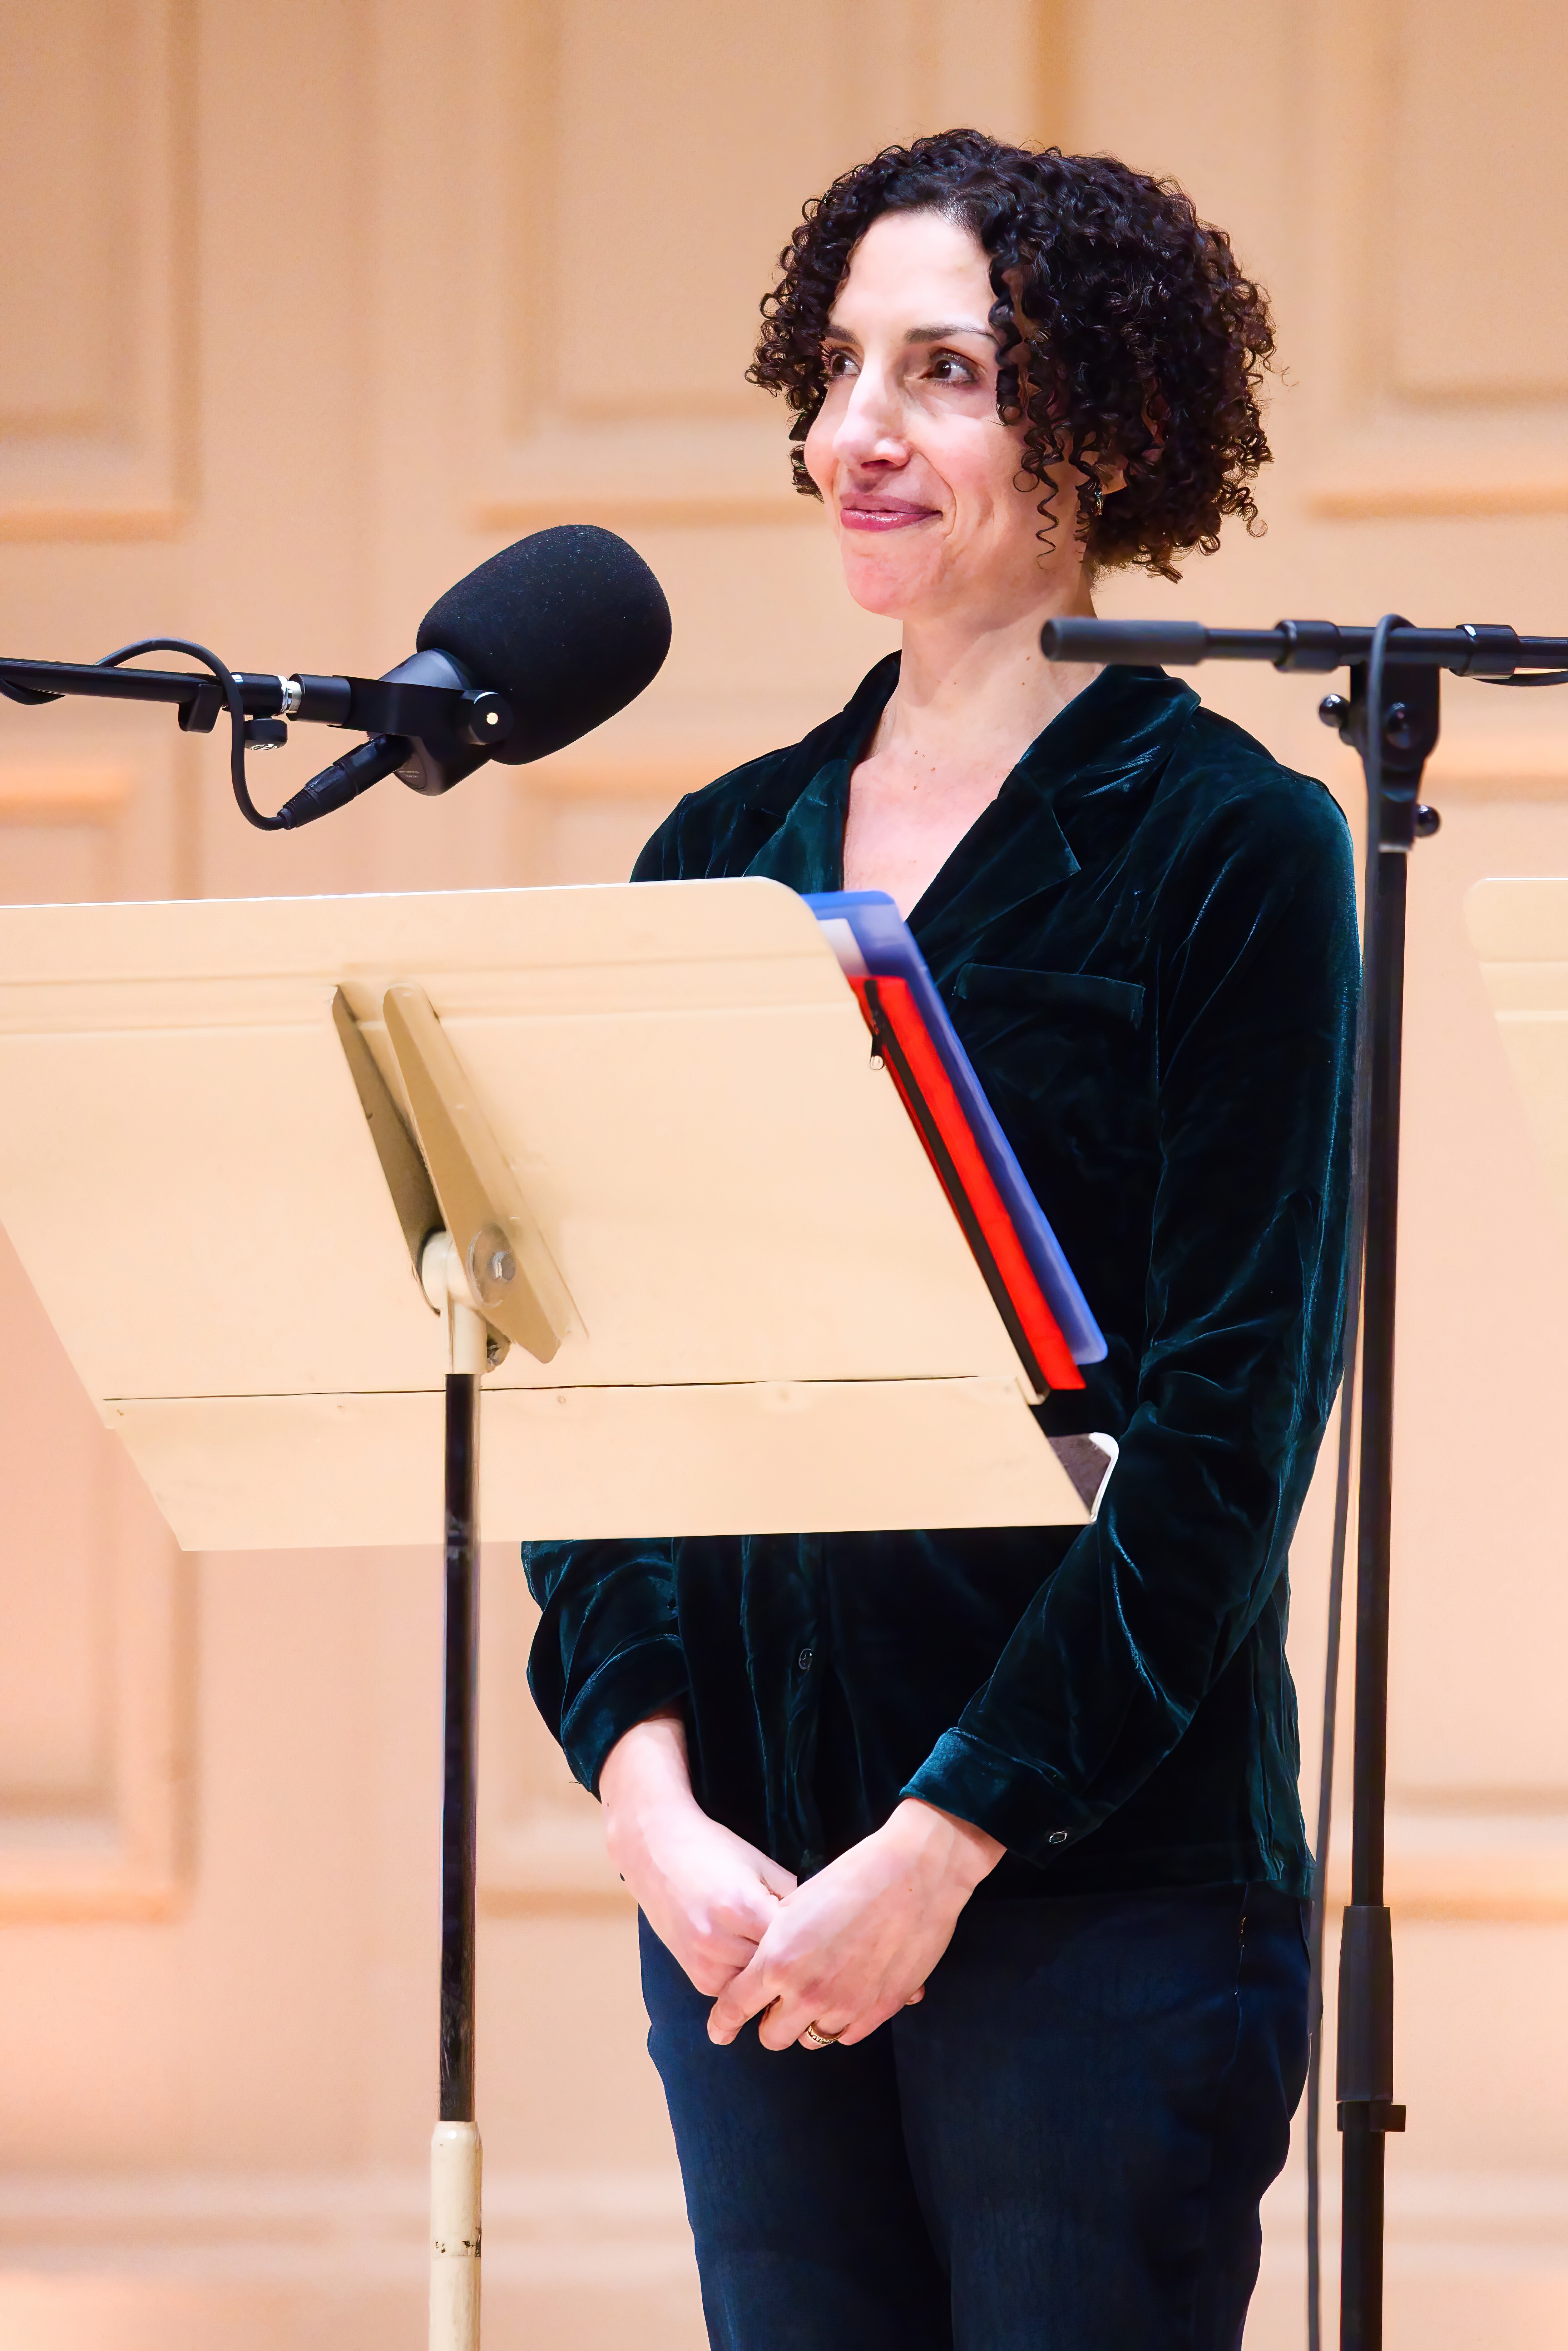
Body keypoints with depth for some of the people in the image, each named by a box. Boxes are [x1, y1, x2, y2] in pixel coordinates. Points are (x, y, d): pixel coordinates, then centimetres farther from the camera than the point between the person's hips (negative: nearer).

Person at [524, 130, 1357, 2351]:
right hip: (743, 1884, 5)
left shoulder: (1230, 850, -4)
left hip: (1101, 1883, -5)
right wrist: (648, 1788, -6)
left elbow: (1228, 1433, -9)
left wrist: (942, 1842, -14)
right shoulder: (724, 857, 11)